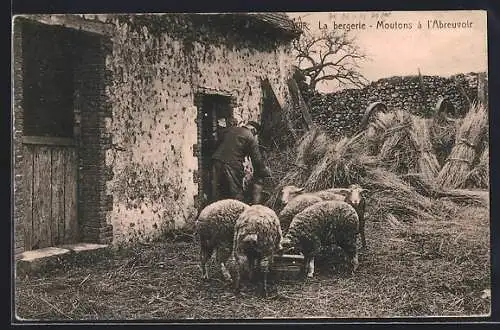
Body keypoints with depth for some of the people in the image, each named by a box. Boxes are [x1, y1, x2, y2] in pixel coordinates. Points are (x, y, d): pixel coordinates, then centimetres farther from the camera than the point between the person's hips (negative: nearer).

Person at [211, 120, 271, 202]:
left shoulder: (229, 130, 16)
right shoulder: (251, 138, -1)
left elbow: (218, 144, 20)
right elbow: (256, 159, -2)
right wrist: (266, 172, 10)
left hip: (217, 162, 6)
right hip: (233, 166, -5)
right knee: (237, 195, 4)